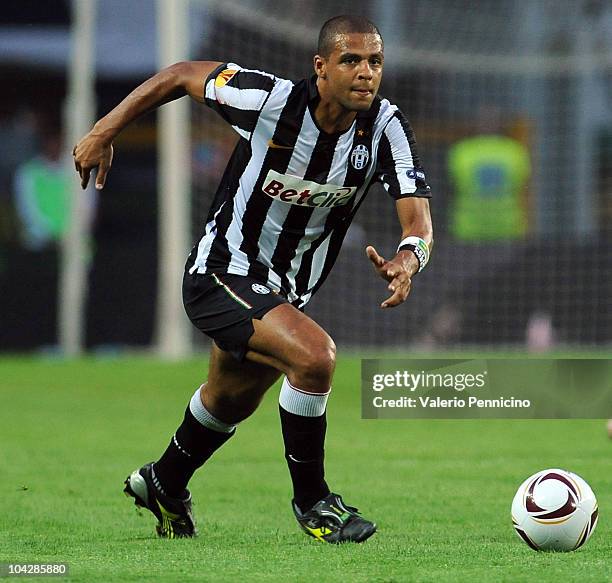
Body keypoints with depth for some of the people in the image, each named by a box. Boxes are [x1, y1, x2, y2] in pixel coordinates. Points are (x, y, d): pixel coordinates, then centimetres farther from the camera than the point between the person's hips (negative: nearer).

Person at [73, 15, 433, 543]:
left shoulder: (386, 128, -17)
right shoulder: (271, 101, -26)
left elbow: (419, 220, -23)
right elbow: (183, 75, -10)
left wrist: (407, 262, -46)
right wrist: (105, 132, -9)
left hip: (285, 293, 6)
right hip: (220, 275, -6)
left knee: (231, 403, 30)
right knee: (314, 354, -30)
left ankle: (163, 486, 59)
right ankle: (311, 499, -11)